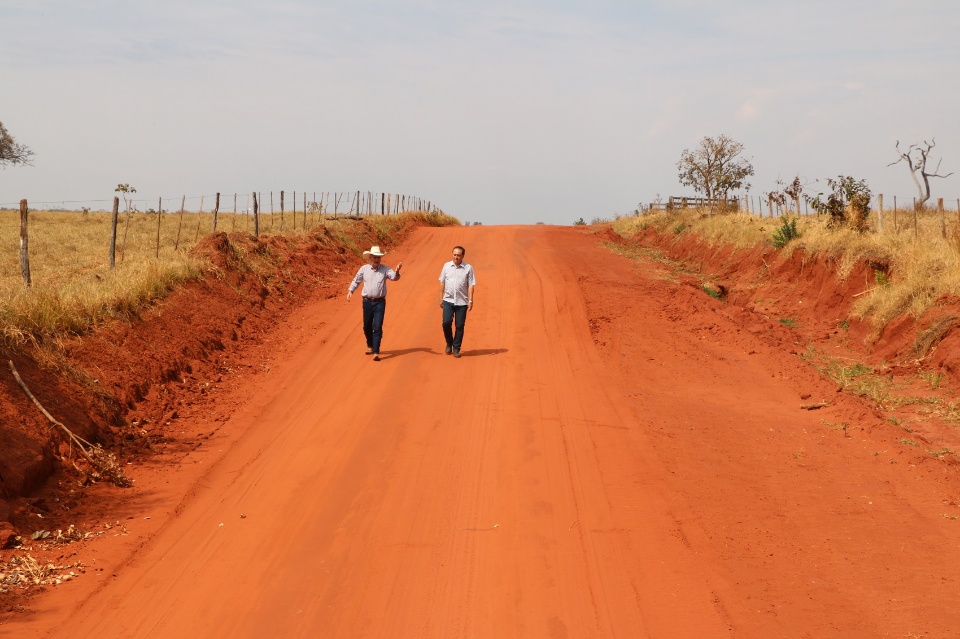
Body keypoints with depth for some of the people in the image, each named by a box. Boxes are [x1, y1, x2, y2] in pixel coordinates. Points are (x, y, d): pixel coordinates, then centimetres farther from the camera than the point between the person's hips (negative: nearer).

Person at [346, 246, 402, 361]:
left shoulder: (385, 269, -2)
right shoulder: (364, 269, 3)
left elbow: (394, 277, -17)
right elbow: (356, 280, 14)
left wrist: (397, 271, -37)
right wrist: (350, 291, 2)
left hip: (380, 302, -2)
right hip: (367, 302, 2)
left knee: (377, 328, -8)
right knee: (367, 326, 15)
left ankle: (376, 352, -8)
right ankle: (370, 346, 39)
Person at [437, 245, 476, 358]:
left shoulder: (468, 268, -2)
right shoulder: (446, 266, 4)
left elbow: (471, 285, -2)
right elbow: (442, 283, 10)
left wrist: (470, 301, -7)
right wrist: (441, 298, 8)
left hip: (462, 302, -1)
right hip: (448, 300, 1)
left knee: (460, 326, 2)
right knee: (446, 322, -10)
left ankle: (456, 348, 13)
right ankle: (449, 344, 14)